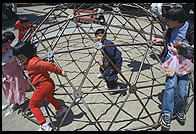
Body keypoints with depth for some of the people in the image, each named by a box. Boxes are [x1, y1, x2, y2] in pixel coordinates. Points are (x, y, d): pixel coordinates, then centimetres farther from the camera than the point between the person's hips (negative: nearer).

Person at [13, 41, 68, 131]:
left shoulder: (33, 62, -22)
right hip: (49, 83, 10)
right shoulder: (31, 60, 8)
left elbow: (49, 65, -29)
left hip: (43, 85, -10)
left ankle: (44, 126, 4)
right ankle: (60, 109, 55)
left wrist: (60, 72, -23)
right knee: (49, 96, 38)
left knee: (32, 105, 5)